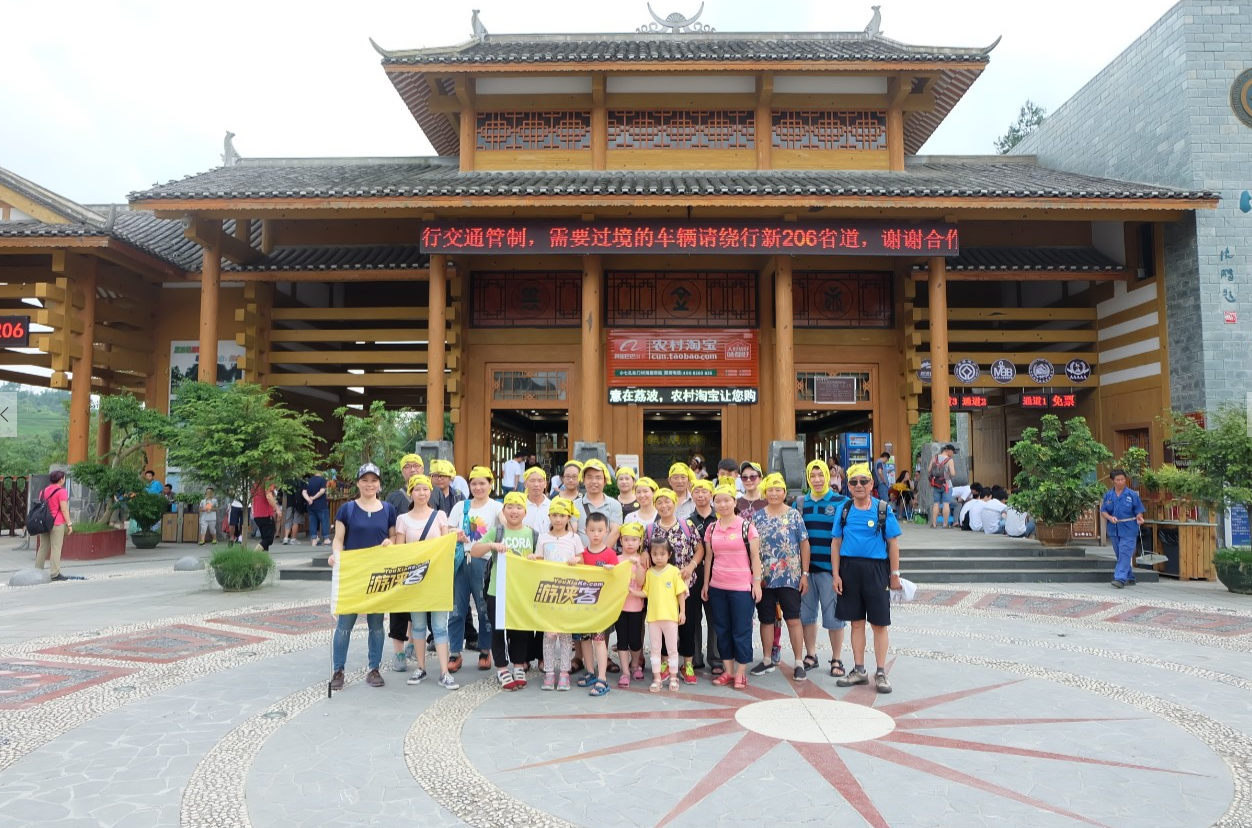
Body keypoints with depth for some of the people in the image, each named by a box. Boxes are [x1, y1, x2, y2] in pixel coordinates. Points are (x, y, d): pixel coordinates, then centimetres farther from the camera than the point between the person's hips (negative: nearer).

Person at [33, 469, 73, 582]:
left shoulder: (43, 491, 14)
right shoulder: (61, 491, -8)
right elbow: (64, 509, -13)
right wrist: (69, 524, -10)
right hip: (57, 523, -7)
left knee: (43, 547, 13)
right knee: (56, 548, -6)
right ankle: (55, 573, -7)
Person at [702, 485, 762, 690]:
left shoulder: (746, 526, -4)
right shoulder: (711, 528, 7)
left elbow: (755, 557, -4)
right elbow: (709, 557, 11)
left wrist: (757, 582, -8)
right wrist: (705, 584, 9)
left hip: (742, 587, -4)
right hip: (717, 587, 4)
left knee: (742, 630, 2)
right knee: (722, 629, 10)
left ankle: (741, 673, 11)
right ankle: (728, 670, 20)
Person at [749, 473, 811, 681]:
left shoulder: (794, 515, 0)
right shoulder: (757, 517, 6)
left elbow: (804, 544, 1)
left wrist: (805, 574, -3)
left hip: (790, 577, -3)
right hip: (764, 578, 3)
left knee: (793, 619, -1)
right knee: (766, 619, 10)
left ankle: (799, 663, 7)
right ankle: (767, 660, 22)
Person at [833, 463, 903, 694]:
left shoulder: (882, 509, -2)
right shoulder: (844, 509, 5)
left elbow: (893, 543, 0)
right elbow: (836, 542, 7)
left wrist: (895, 574, -2)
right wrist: (836, 574, 2)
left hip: (876, 569, -2)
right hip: (850, 568, 3)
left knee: (879, 623, 3)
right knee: (856, 622, 11)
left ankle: (880, 673, 13)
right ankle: (859, 670, 22)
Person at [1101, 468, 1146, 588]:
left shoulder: (1132, 495, -3)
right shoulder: (1108, 495, 6)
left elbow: (1139, 511, 1)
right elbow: (1103, 511, 9)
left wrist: (1139, 518, -20)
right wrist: (1110, 518, -11)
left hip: (1128, 530, -4)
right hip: (1114, 530, 4)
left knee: (1125, 554, -13)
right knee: (1121, 556, 13)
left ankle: (1120, 579, -18)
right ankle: (1130, 578, 26)